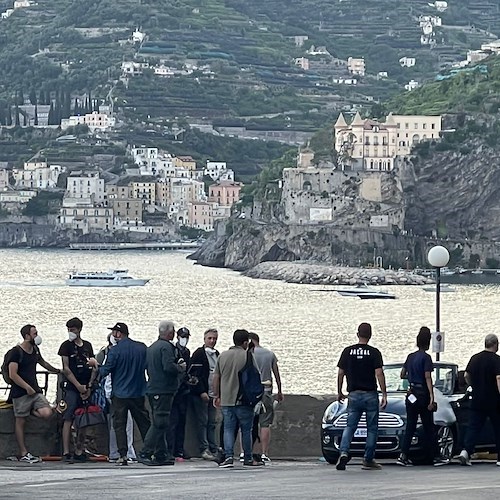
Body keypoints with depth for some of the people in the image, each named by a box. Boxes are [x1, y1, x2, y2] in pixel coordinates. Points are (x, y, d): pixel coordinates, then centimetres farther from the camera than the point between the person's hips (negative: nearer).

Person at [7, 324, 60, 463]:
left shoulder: (35, 350, 13)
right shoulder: (17, 352, -10)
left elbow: (42, 363, 34)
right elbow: (13, 375, -15)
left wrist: (57, 371, 43)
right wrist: (27, 388, -14)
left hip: (35, 391, 6)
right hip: (21, 393, -6)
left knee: (47, 413, -15)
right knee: (20, 422, -1)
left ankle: (30, 410, 15)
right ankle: (24, 454, 3)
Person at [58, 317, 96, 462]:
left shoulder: (87, 346, 14)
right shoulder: (66, 345, 2)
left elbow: (93, 368, 13)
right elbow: (66, 369, -4)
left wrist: (89, 386, 0)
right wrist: (78, 386, -9)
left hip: (85, 389, 4)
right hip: (71, 388, -4)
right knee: (68, 420, -10)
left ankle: (79, 452, 9)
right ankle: (66, 452, -14)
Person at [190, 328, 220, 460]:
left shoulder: (217, 354, 17)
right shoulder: (198, 354, -6)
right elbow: (195, 374, -10)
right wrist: (202, 392, -16)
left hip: (213, 394, 6)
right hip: (201, 394, -6)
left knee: (213, 422, 5)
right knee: (202, 422, -4)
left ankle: (214, 449, 7)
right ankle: (204, 449, -3)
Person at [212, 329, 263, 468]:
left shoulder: (223, 356, 8)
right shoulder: (248, 356, -6)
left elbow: (216, 378, 10)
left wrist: (216, 396, 19)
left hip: (226, 400, 3)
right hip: (244, 399, -3)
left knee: (228, 429, 4)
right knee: (246, 430, 7)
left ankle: (228, 456, -10)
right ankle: (248, 458, 13)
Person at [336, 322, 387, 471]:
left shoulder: (348, 351, 2)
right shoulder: (374, 353, -5)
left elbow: (341, 373, 4)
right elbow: (379, 374, -12)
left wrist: (339, 392, 16)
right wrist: (384, 394, -9)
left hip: (354, 395, 2)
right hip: (370, 395, -2)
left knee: (350, 426, 6)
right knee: (372, 428, 8)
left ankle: (344, 452, -18)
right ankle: (368, 460, 10)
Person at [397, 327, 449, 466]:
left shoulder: (410, 357, 8)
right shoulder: (426, 357, -12)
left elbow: (402, 375, 17)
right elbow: (428, 378, -17)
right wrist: (431, 397, -19)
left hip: (411, 395, 6)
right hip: (422, 395, -6)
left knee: (410, 426, 6)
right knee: (429, 427, 3)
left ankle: (403, 455, -3)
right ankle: (435, 456, 9)